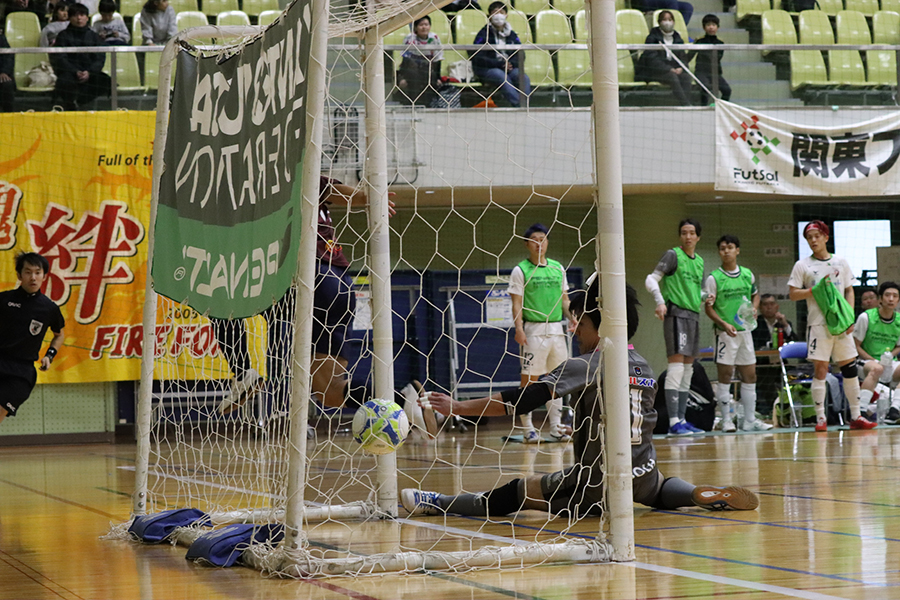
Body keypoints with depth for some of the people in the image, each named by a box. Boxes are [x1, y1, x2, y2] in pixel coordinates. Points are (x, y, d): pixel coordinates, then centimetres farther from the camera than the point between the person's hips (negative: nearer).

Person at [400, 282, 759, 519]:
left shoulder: (586, 367, -15)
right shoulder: (645, 368, 5)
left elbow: (524, 399, -21)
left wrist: (459, 408, -19)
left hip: (596, 488, -6)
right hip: (642, 480, 6)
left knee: (511, 494, 2)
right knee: (661, 488, 38)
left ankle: (437, 505, -2)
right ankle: (711, 496, 13)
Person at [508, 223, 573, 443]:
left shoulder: (558, 268, 13)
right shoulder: (520, 271, -2)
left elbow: (564, 300, 17)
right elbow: (517, 303, -6)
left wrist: (574, 318, 1)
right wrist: (519, 328, -18)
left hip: (556, 329, 5)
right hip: (533, 331, -5)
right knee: (529, 379, -3)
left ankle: (556, 428, 13)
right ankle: (528, 429, 2)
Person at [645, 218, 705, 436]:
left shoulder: (700, 261, 17)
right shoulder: (673, 255, -4)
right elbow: (651, 279, -11)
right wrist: (660, 301, -26)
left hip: (694, 316, 8)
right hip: (676, 313, -8)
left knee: (687, 369, 10)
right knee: (676, 367, -14)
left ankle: (682, 419, 15)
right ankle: (673, 422, -16)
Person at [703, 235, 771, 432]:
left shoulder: (747, 275, 8)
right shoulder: (714, 278, -5)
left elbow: (755, 295, 24)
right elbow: (709, 307, -5)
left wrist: (753, 309, 2)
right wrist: (724, 324, -19)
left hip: (745, 330, 5)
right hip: (725, 332, -5)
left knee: (750, 375, 6)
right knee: (725, 375, -4)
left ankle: (750, 420, 13)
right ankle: (726, 420, 1)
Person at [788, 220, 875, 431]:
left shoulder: (840, 263, 11)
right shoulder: (802, 265, 4)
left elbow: (849, 291, 12)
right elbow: (793, 294, 0)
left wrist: (850, 317, 0)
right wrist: (815, 290, -14)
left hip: (842, 324, 3)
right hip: (818, 324, -3)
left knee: (850, 368, 3)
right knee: (820, 369, -6)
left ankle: (856, 416, 9)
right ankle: (820, 418, -2)